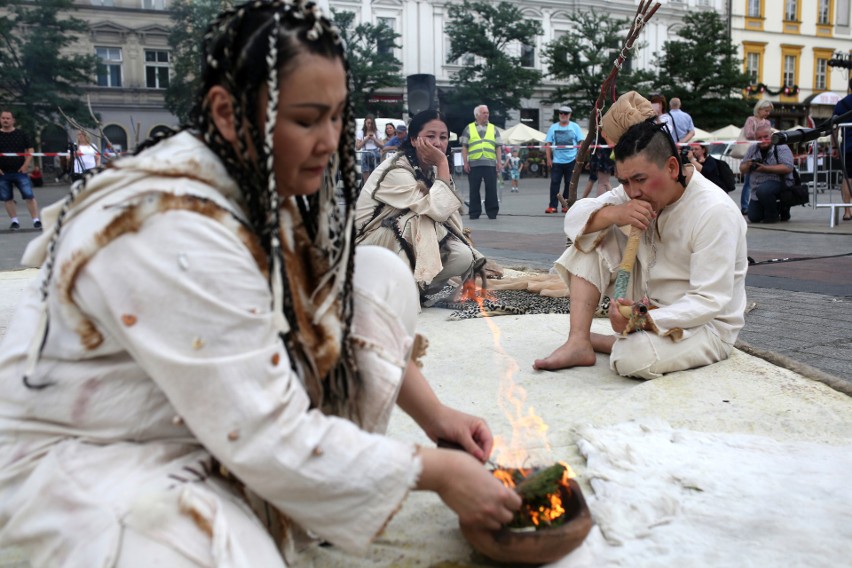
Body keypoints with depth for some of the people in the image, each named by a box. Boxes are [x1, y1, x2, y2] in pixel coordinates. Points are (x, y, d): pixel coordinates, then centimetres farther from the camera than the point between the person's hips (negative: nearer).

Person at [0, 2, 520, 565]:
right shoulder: (175, 232, -32)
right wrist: (435, 471, -21)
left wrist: (432, 411, -4)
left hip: (221, 413, 8)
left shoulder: (269, 181, -7)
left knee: (382, 277, -3)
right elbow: (268, 443, -29)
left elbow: (336, 312, 5)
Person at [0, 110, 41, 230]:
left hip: (20, 171, -2)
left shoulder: (21, 134, 4)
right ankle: (14, 221, 16)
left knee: (29, 196, -9)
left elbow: (30, 150, 6)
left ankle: (36, 220, -5)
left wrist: (26, 164, -6)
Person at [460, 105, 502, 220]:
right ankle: (474, 212, 9)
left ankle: (492, 212, 7)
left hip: (490, 164, 1)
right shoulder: (469, 128, 9)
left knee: (491, 189, -1)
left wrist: (499, 162, 2)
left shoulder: (493, 129, 15)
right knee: (474, 190, 2)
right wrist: (465, 162, -3)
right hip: (474, 164, -1)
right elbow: (464, 147, 6)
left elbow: (498, 147, 11)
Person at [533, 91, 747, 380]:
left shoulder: (714, 212, -24)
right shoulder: (640, 191, -3)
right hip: (649, 307, 7)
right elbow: (575, 218, -8)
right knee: (593, 237, -9)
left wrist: (646, 321, -40)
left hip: (705, 323, -6)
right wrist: (614, 214, -29)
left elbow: (709, 301, -27)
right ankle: (578, 342, -15)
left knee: (634, 358, -37)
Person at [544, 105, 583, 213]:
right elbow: (548, 144, 6)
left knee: (569, 183, 4)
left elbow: (581, 143, 2)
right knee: (554, 183, -5)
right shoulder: (553, 127, 8)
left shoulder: (575, 127, 4)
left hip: (571, 160, 0)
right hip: (557, 161, 1)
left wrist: (579, 157, -8)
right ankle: (552, 206, -4)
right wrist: (549, 159, -2)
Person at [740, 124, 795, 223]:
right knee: (754, 218, 3)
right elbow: (742, 170, 12)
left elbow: (788, 168, -22)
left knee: (762, 190, -39)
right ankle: (779, 208, 30)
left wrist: (766, 168, -27)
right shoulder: (752, 150, 9)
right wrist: (747, 165, -12)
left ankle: (773, 215, -13)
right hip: (757, 187, 7)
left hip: (778, 182, -7)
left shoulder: (781, 148, -8)